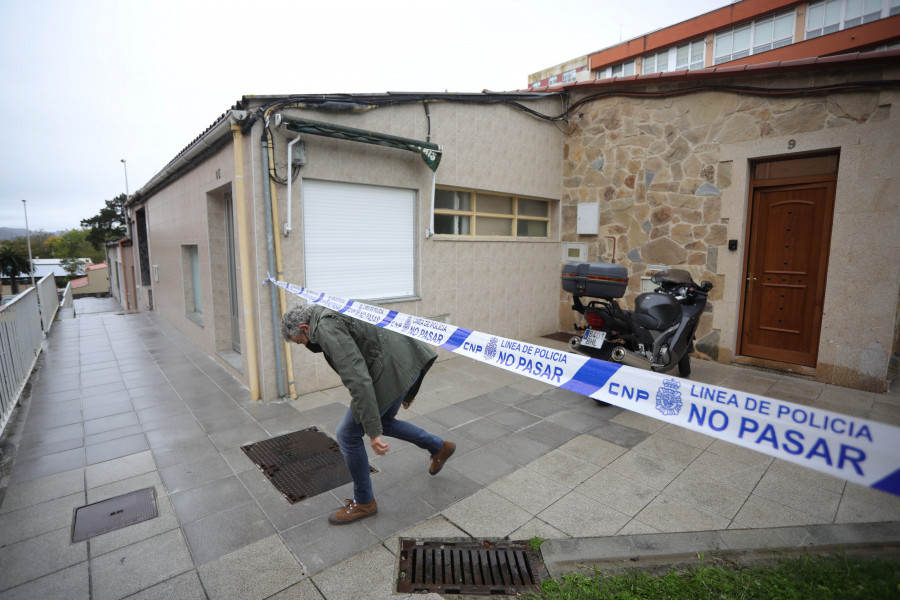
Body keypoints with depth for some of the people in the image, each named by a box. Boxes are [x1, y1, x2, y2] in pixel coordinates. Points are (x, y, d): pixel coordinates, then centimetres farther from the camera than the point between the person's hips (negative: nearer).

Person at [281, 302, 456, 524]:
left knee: (348, 434, 5)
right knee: (383, 422, 30)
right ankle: (440, 448, 42)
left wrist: (373, 431, -22)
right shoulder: (335, 317, 21)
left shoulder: (327, 329, -13)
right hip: (407, 363, 10)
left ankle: (364, 502, 23)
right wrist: (403, 390, 36)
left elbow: (357, 380, -24)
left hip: (396, 371, -10)